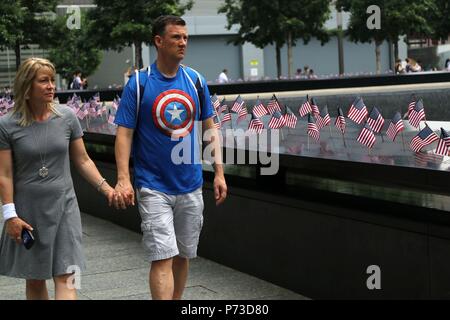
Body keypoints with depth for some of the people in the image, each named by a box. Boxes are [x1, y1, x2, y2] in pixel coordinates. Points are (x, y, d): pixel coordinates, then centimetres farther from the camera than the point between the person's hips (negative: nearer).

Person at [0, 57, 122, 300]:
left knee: (65, 277, -6)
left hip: (63, 207, 1)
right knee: (34, 279, 11)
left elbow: (82, 161, 5)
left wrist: (105, 187, -6)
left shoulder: (66, 117, -1)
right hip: (27, 212, -1)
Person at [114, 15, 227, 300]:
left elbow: (210, 128, 11)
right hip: (154, 187, -4)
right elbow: (124, 133, -8)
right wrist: (123, 179, -19)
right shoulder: (139, 83, -7)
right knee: (162, 258, -9)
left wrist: (219, 172, 5)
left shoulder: (196, 80, 4)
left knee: (182, 255, 13)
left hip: (191, 186, 4)